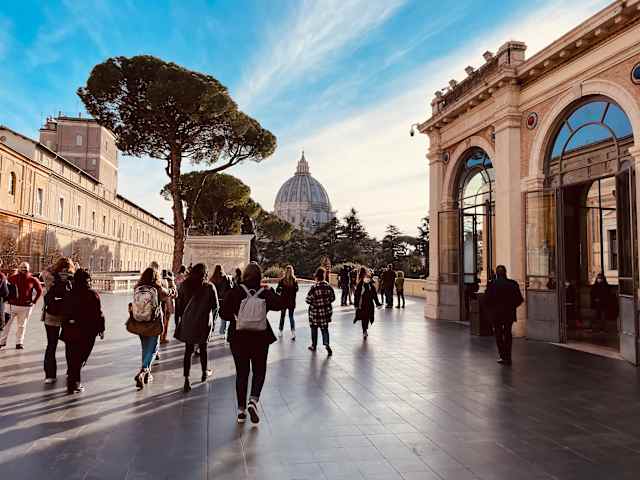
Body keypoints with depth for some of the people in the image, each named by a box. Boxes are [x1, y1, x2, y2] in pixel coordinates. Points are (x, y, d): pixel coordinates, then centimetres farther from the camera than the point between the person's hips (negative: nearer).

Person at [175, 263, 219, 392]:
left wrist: (178, 321, 9)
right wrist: (212, 319, 13)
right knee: (203, 348, 17)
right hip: (204, 322, -1)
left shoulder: (184, 285, -2)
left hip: (188, 322, 2)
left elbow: (179, 304, 1)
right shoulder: (209, 287, -9)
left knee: (188, 350, 7)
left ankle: (186, 379, -1)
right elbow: (215, 306, -5)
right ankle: (205, 372, 34)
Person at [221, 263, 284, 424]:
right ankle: (253, 400, -7)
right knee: (259, 370, 15)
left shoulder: (234, 292, -7)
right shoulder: (266, 293, -7)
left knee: (241, 372, 13)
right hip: (260, 337, 0)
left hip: (238, 337, 1)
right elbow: (280, 304, 4)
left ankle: (241, 409, 17)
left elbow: (224, 314, -8)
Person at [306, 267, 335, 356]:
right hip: (326, 311, 3)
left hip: (315, 312, -3)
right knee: (325, 328, 12)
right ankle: (326, 344, -8)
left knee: (314, 328, 16)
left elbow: (308, 300, -15)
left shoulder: (314, 288, -21)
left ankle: (314, 345, 28)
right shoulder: (328, 286, -8)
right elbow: (333, 298, 1)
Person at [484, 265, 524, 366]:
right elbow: (519, 299, -3)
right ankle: (507, 357, 16)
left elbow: (486, 300, -9)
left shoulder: (492, 285, -10)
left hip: (497, 313, -2)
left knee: (498, 334, 10)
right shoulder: (513, 284, -4)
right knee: (508, 334, 15)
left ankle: (503, 356, 3)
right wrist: (512, 306, 12)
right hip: (510, 313, 2)